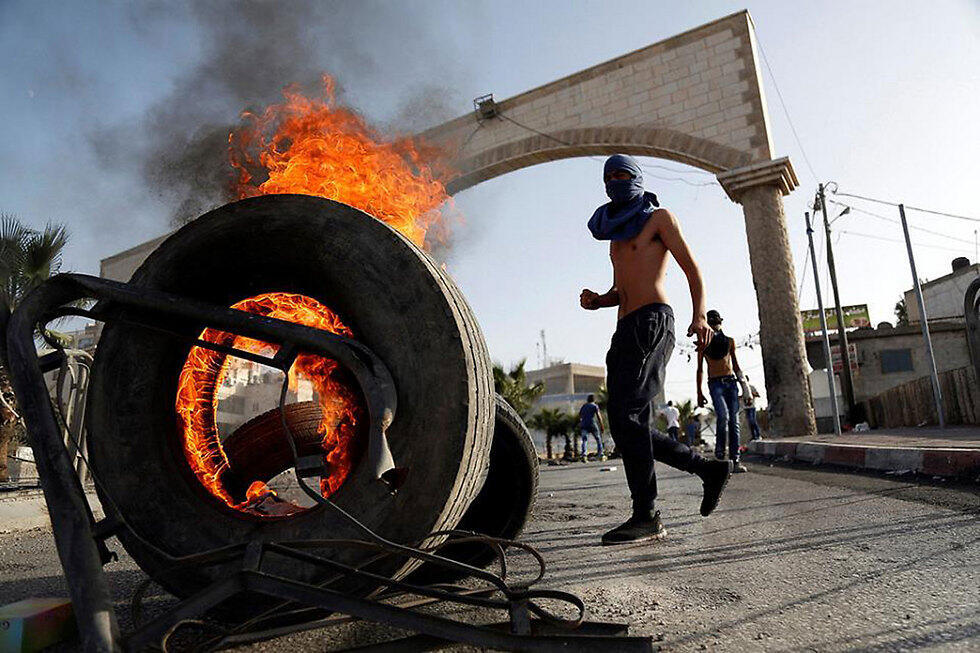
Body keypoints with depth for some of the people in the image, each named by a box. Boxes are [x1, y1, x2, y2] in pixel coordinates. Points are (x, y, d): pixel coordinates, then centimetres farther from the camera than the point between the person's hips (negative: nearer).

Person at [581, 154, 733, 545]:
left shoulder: (659, 217, 9)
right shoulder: (618, 232, 29)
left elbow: (693, 270, 1)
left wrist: (699, 315, -17)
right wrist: (597, 301, 8)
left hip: (652, 321, -8)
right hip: (626, 330, 8)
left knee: (625, 414, -20)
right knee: (634, 426, 3)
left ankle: (646, 516, -17)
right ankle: (710, 470, 16)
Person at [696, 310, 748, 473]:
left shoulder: (729, 341, 16)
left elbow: (735, 364, 20)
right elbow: (700, 369, 11)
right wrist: (699, 392, 5)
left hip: (731, 381, 3)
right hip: (715, 383, -3)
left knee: (734, 420, -4)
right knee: (723, 415, -23)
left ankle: (735, 460, -3)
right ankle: (720, 454, -14)